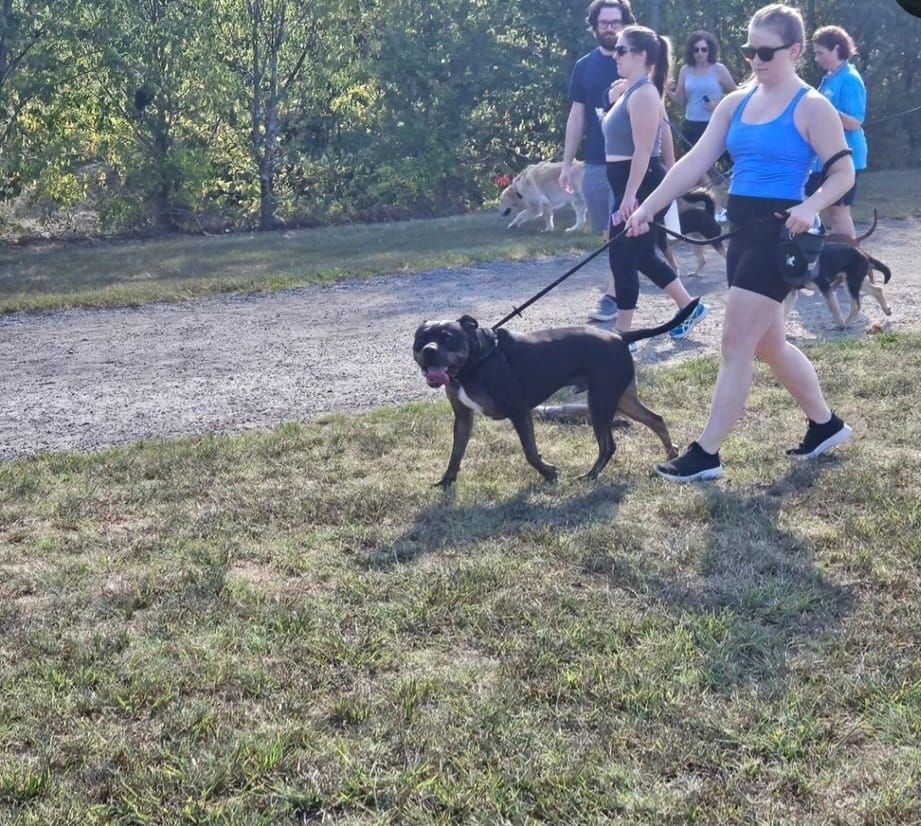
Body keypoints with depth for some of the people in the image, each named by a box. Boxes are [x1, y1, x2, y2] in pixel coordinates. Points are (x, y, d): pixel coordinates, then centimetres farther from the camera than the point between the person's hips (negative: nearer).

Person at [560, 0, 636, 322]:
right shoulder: (584, 66, 9)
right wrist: (567, 163, 9)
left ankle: (613, 296, -4)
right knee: (610, 233, 10)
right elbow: (577, 117, 12)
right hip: (595, 163, 4)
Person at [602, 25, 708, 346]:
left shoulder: (643, 94, -15)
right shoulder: (632, 92, 16)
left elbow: (644, 150, -22)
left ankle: (622, 333, 5)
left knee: (623, 256, -4)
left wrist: (630, 196, -26)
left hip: (642, 187, -10)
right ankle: (690, 308, 28)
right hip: (631, 186, 10)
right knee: (642, 255, 17)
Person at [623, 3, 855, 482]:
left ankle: (706, 454, 0)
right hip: (742, 230, 8)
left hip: (778, 232, -8)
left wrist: (811, 206, -27)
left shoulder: (811, 107, -8)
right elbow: (696, 161, 4)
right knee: (767, 343, 16)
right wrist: (649, 207, -4)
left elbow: (844, 173, -8)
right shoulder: (736, 104, 10)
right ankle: (825, 425, 34)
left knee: (736, 343, -7)